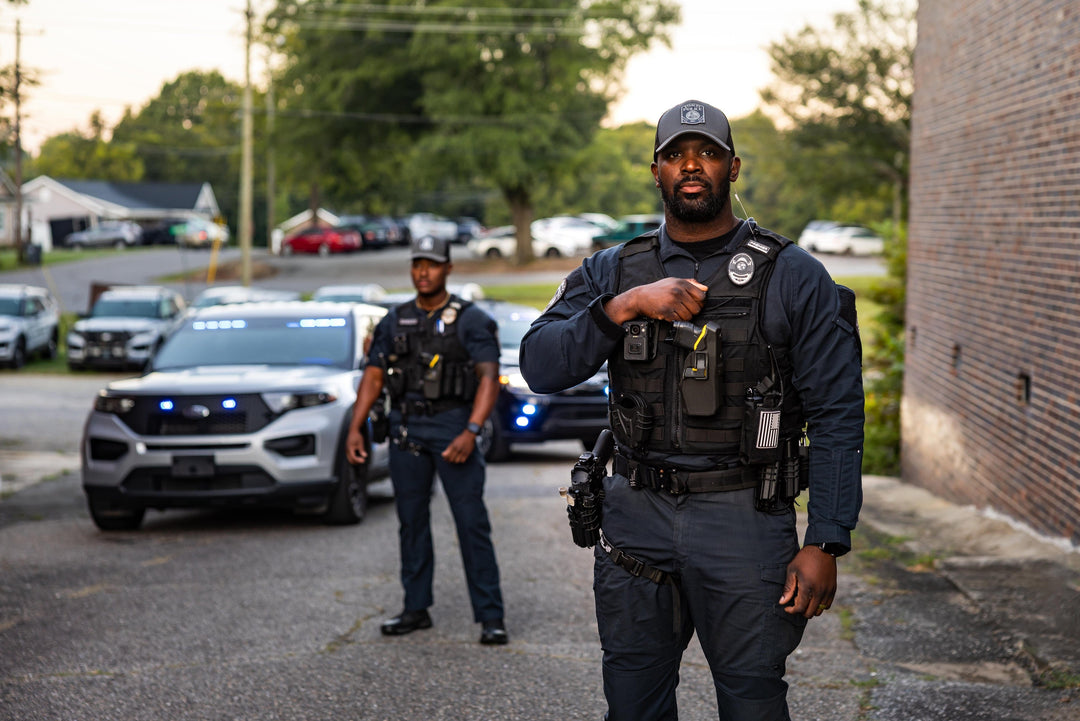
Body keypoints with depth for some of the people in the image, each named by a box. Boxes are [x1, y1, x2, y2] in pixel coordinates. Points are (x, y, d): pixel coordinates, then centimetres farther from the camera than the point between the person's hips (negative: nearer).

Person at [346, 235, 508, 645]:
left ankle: (490, 617, -3)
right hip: (406, 430, 4)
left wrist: (471, 431, -24)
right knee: (411, 522, 9)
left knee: (472, 523, -6)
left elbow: (489, 378, -12)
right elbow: (373, 377, 11)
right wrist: (355, 428, 0)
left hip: (453, 428, -4)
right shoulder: (394, 322, 11)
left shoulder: (471, 321, -3)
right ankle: (416, 609, 20)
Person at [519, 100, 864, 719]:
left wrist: (825, 545, -11)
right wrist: (626, 306, -17)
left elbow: (836, 418, -4)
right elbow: (541, 367, -4)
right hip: (636, 518, 3)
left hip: (744, 524, -3)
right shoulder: (611, 273, 9)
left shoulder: (793, 278, -1)